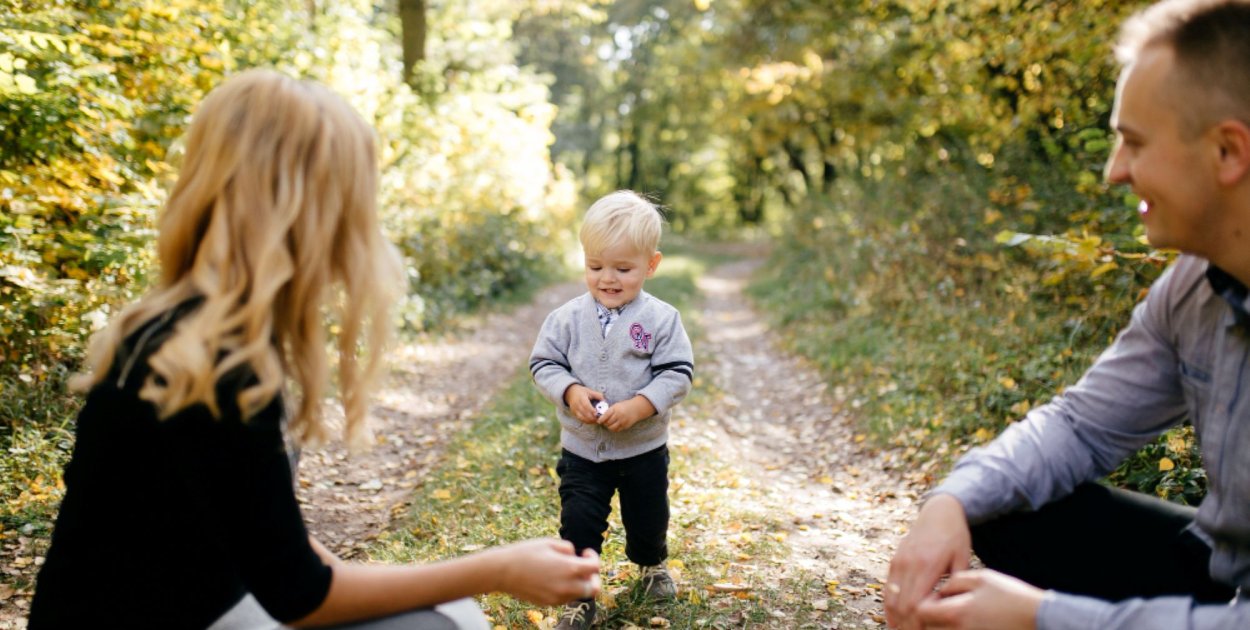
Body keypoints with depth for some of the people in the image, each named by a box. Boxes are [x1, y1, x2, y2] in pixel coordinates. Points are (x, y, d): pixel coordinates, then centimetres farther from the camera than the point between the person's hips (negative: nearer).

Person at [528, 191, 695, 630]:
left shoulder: (661, 319, -14)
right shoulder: (567, 318, -9)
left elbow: (678, 373, -14)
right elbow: (543, 363, -3)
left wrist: (638, 407, -26)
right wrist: (570, 393, -22)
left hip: (644, 449, 0)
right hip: (581, 449, 0)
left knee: (648, 519, 20)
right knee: (579, 524, 1)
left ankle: (651, 565, 51)